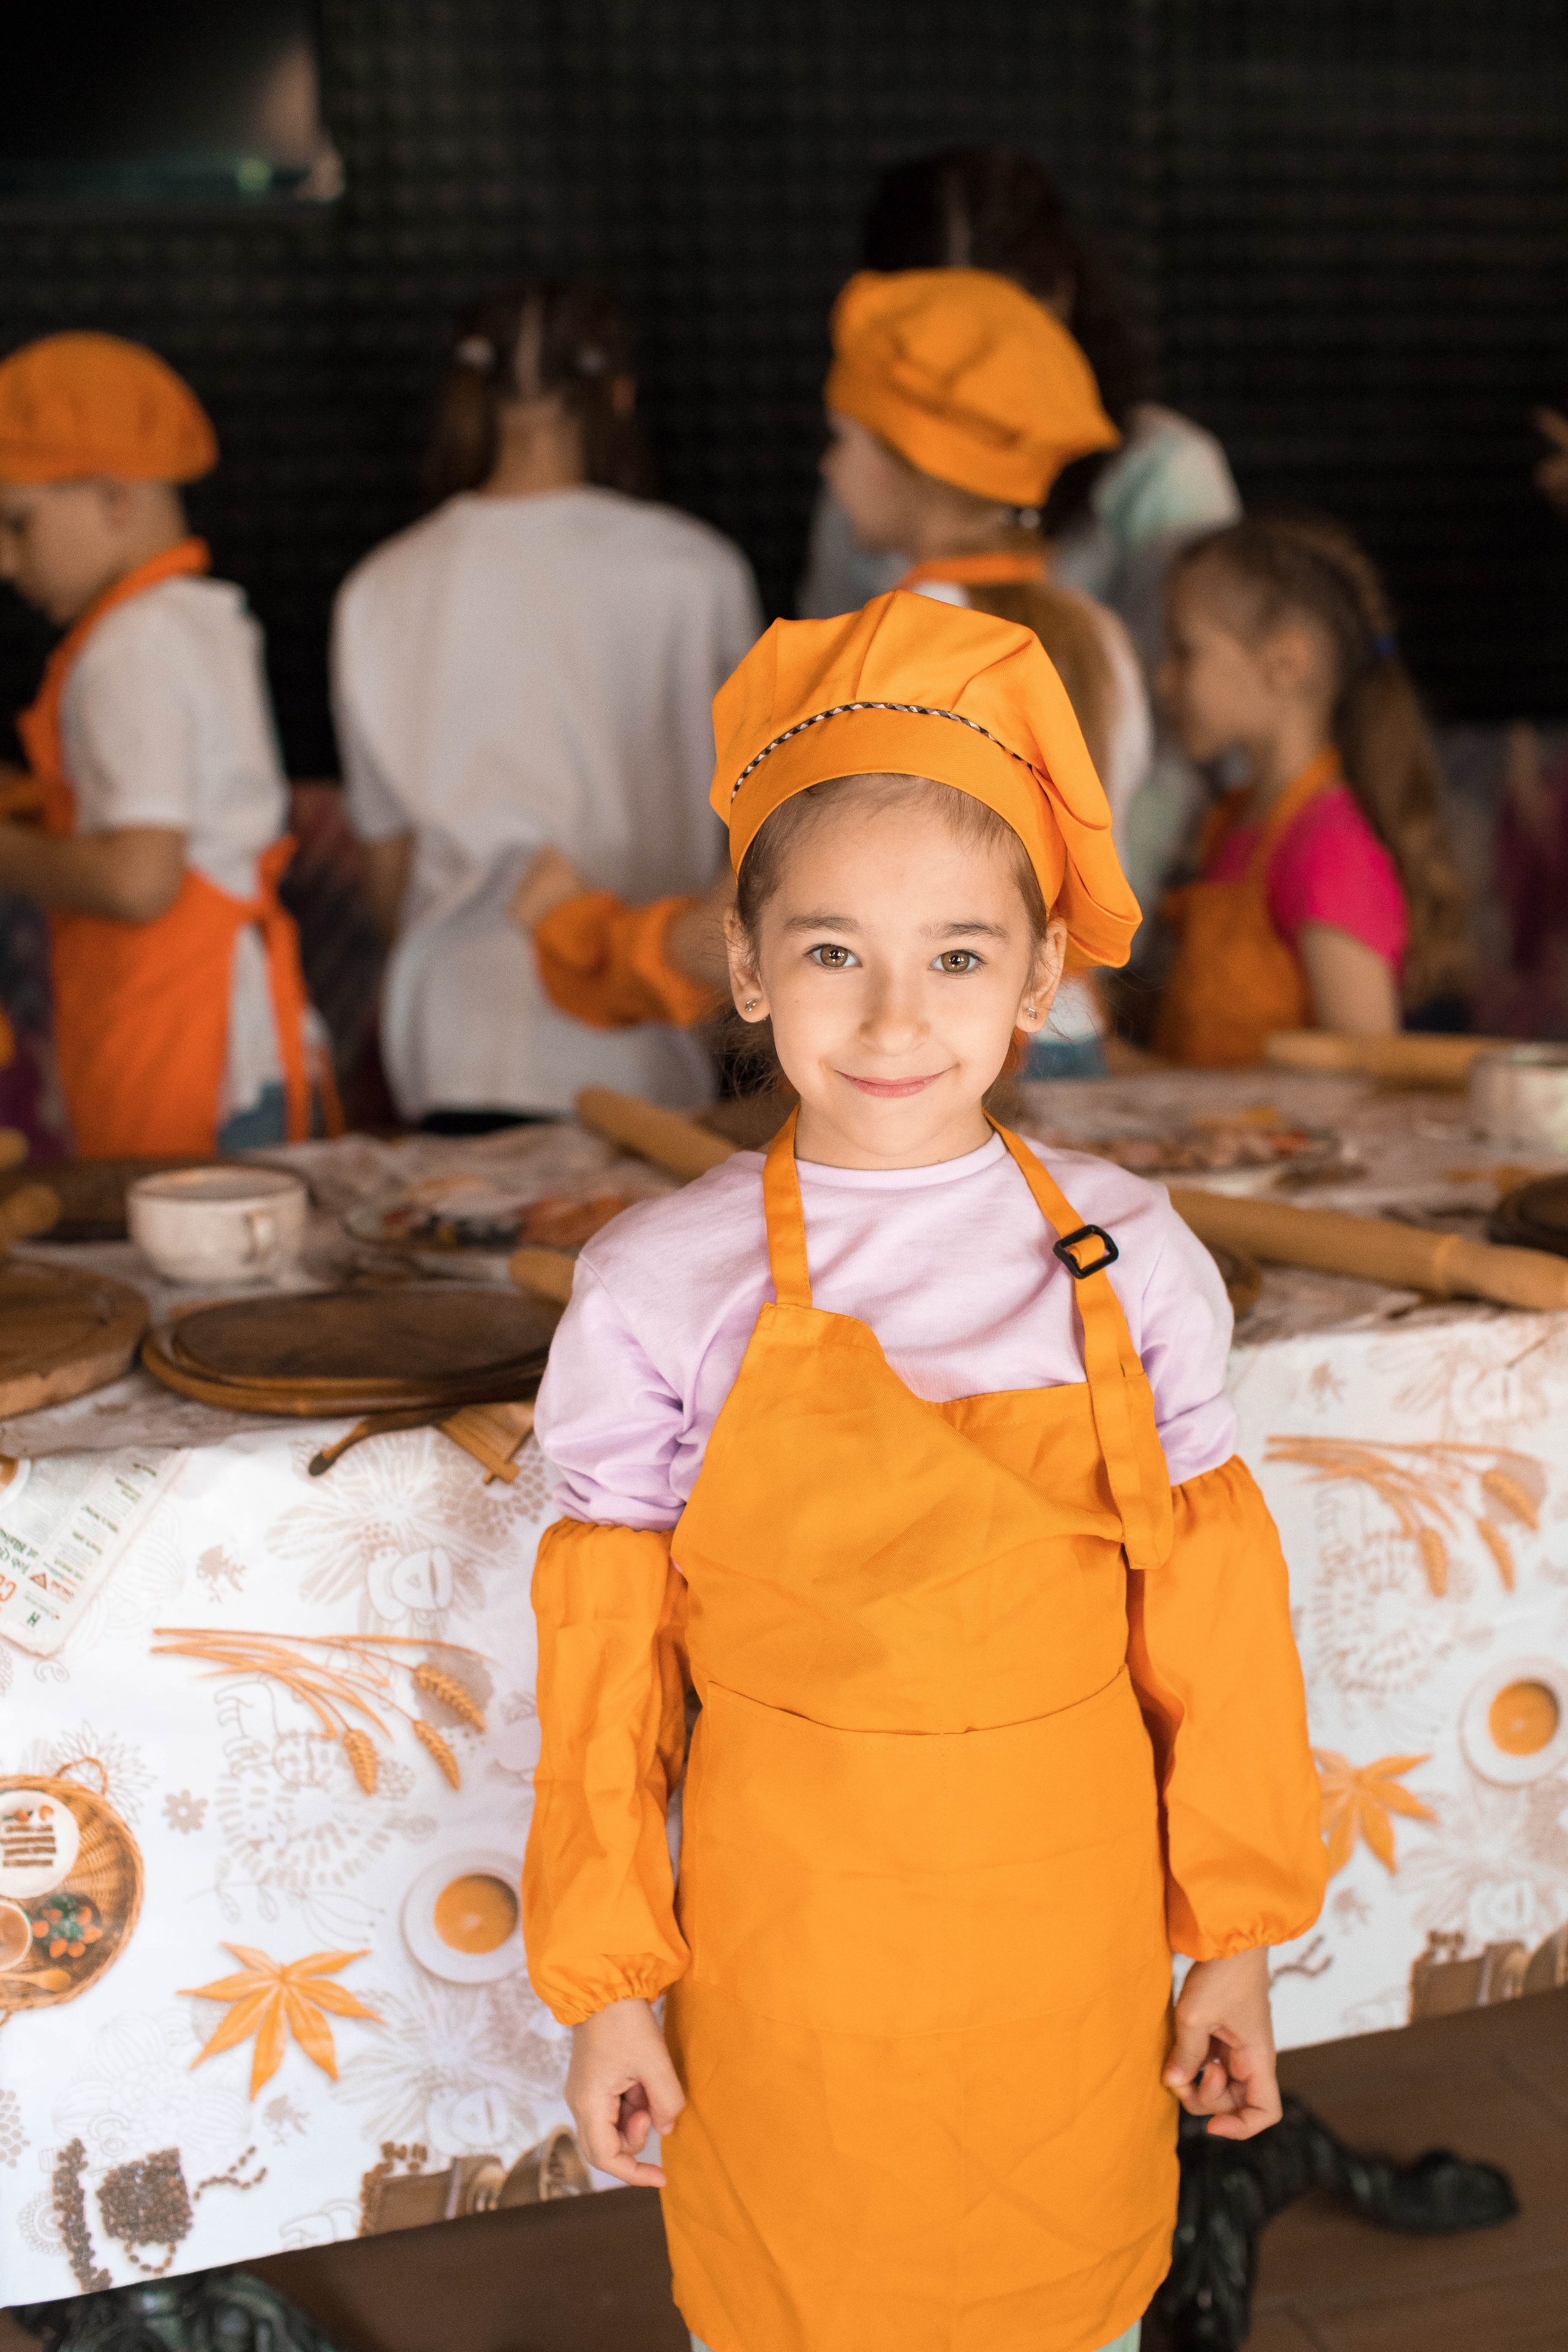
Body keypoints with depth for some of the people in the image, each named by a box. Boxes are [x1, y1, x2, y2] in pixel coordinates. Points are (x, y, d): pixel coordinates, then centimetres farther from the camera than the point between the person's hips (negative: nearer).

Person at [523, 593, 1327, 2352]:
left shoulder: (1131, 1262, -7)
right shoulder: (659, 1292, -11)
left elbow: (1208, 1632, 0)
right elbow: (605, 1666, -3)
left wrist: (1235, 1938, 5)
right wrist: (605, 1983, 1)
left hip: (1068, 1931, 1)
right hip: (785, 1943, -1)